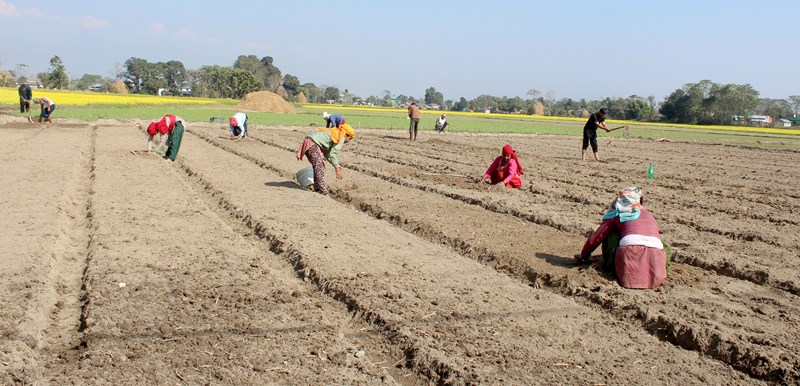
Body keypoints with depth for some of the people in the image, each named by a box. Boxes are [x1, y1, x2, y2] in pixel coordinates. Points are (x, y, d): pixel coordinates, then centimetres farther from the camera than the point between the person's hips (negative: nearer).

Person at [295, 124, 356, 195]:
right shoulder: (341, 137, -3)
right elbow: (333, 153, -12)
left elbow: (326, 153, 25)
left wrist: (336, 165, 21)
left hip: (308, 141, 10)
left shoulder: (335, 133, 25)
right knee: (319, 167, -9)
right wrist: (337, 168, -8)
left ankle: (317, 188, 22)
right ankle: (323, 191, -10)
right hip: (312, 143, -10)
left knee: (319, 165, 18)